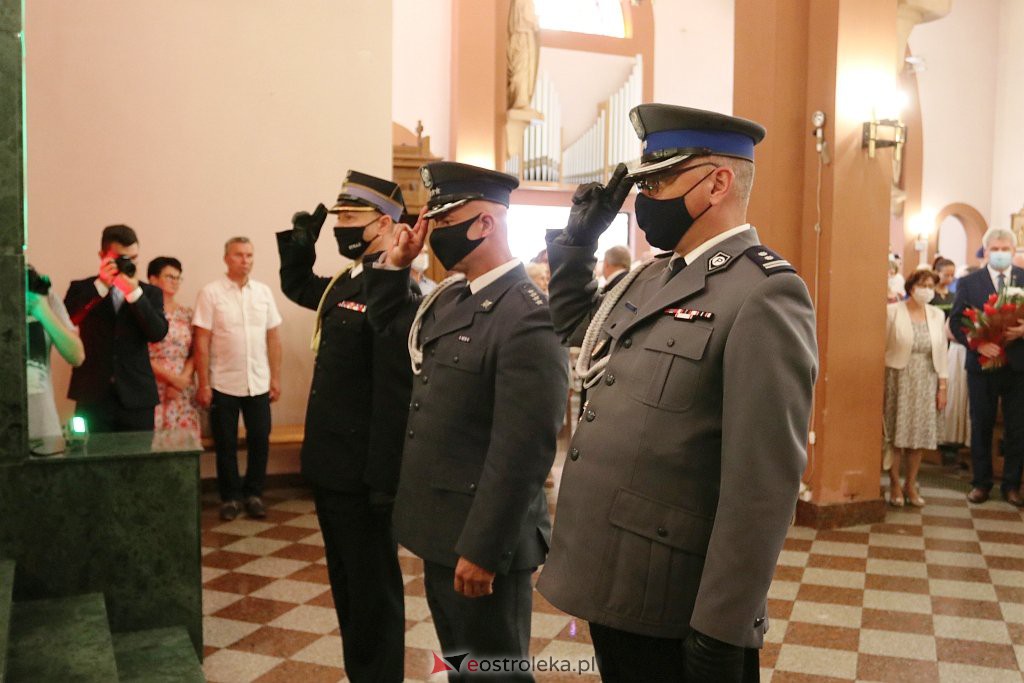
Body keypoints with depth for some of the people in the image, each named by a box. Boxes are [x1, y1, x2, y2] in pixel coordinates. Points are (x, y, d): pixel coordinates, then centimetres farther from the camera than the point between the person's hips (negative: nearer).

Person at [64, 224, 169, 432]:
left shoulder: (149, 293, 9)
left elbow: (158, 333, -5)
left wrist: (134, 292, -16)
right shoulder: (82, 289, 8)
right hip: (93, 397, -1)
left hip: (136, 397, 1)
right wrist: (100, 285, -14)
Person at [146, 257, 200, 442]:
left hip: (184, 390, 4)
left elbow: (195, 352, 7)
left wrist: (183, 378, -8)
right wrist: (171, 377, -10)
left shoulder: (186, 313, 11)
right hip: (154, 389, -4)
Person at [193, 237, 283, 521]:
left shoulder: (263, 292, 5)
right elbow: (201, 342, -5)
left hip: (259, 384, 3)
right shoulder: (211, 293, -4)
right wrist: (203, 384, -8)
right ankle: (230, 497, 23)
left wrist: (276, 378, 4)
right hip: (223, 384, -2)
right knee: (226, 444, 8)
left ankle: (253, 493, 23)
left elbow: (273, 337, 7)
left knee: (260, 440, 6)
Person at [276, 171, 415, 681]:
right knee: (346, 584, 21)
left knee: (372, 591, 6)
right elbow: (296, 286, 31)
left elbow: (395, 394, -23)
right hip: (331, 465, 10)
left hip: (361, 471, -10)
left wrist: (383, 478, -23)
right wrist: (300, 241, 13)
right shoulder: (345, 282, 10)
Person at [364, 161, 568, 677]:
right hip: (442, 528, 9)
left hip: (479, 539, -8)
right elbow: (386, 320, 25)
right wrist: (395, 262, 6)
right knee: (459, 663, 24)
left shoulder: (528, 315, -22)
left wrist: (483, 550, -20)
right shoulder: (450, 298, 6)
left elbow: (523, 452, -24)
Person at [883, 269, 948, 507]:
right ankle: (895, 485, 14)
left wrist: (942, 386, 6)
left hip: (926, 380, 4)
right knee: (895, 433, 1)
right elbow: (883, 346, -5)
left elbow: (941, 352, 9)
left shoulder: (937, 315, 8)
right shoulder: (893, 311, -6)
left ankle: (911, 485, 18)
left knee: (921, 432, 5)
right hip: (898, 378, -4)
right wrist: (880, 382, -7)